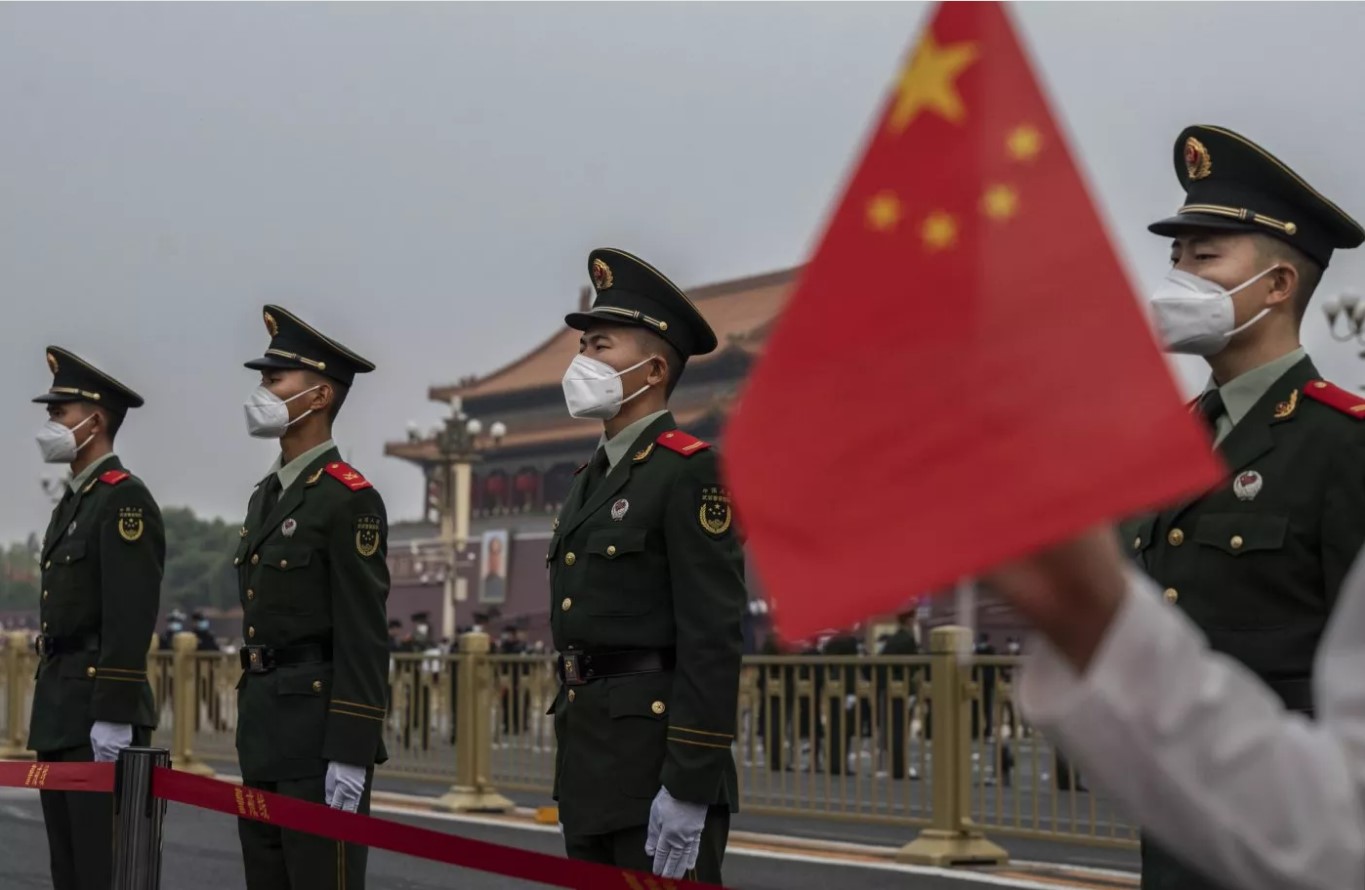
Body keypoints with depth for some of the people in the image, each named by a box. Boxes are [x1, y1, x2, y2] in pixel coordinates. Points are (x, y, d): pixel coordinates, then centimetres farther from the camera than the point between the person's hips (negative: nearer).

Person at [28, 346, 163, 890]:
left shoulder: (125, 501, -11)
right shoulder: (73, 503, 19)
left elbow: (130, 620, -19)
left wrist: (113, 717, -23)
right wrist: (48, 713, 19)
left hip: (101, 716, -10)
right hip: (61, 715, 10)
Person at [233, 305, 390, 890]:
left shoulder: (349, 500, -11)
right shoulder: (266, 498, 17)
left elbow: (363, 638, -16)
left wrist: (349, 756, -20)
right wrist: (251, 733, 19)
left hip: (320, 725, -9)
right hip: (264, 730, 9)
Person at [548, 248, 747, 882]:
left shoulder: (690, 473, -10)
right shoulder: (593, 479, 18)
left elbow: (712, 641, -17)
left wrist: (690, 790, -22)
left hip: (659, 754, -9)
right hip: (592, 764, 9)